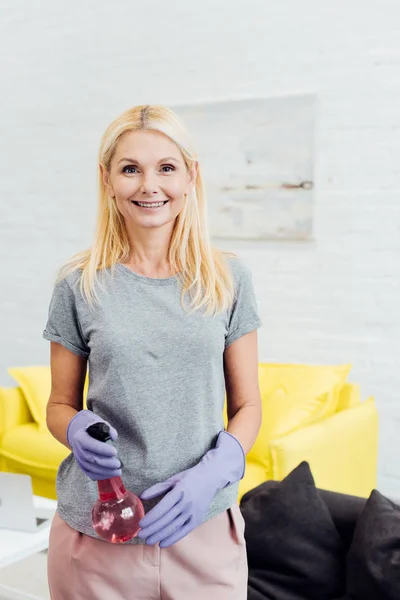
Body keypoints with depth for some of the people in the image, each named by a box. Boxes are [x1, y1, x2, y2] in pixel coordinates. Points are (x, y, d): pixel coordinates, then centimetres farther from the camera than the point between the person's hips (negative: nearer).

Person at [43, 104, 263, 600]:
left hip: (205, 526, 1)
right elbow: (60, 405, 6)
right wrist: (77, 431, -15)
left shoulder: (228, 279, -1)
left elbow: (247, 406, 3)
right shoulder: (80, 284, -2)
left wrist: (214, 471, -13)